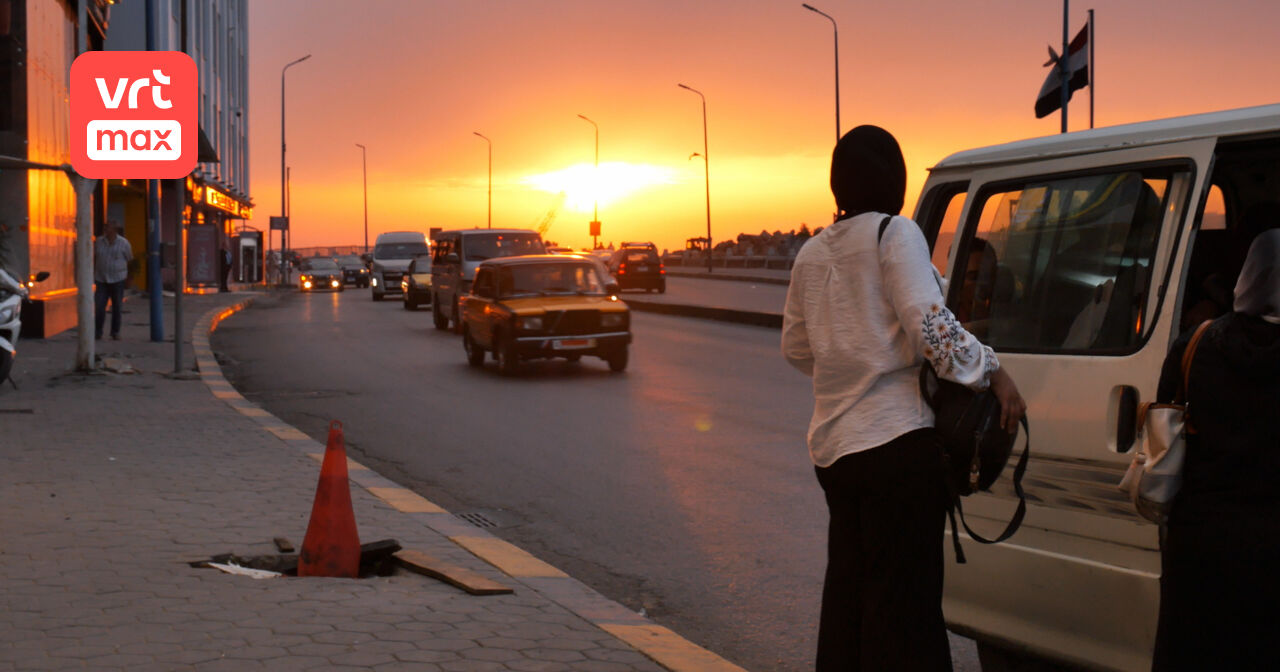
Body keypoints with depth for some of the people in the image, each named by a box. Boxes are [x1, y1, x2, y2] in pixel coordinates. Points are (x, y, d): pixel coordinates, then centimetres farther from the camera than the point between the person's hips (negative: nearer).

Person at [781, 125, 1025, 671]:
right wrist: (992, 373, -11)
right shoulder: (895, 234, -7)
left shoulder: (812, 253, 14)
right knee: (903, 603, -6)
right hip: (896, 439, -7)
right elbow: (929, 323, -18)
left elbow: (795, 347, 21)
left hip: (832, 446, 7)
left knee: (848, 591, 16)